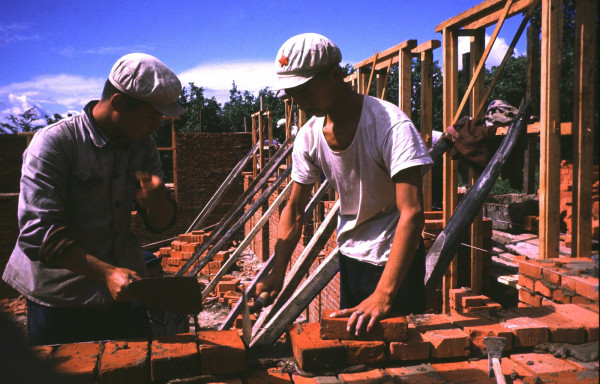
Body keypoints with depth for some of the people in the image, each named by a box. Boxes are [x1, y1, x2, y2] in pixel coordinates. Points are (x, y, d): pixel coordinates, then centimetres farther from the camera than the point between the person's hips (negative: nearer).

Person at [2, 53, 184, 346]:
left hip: (126, 295, 5)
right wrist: (106, 273, -31)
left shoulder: (143, 145, 3)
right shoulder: (54, 143, -15)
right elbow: (37, 232, -22)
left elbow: (161, 224, 6)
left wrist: (156, 202, -17)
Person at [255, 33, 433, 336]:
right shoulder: (309, 135, -6)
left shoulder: (390, 124, -26)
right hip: (349, 255, 6)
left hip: (396, 257, -5)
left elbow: (412, 212, -33)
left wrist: (383, 296, -41)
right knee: (350, 337, 17)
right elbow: (295, 208, 2)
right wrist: (276, 273, -9)